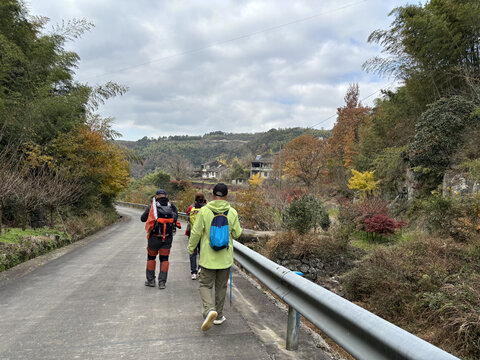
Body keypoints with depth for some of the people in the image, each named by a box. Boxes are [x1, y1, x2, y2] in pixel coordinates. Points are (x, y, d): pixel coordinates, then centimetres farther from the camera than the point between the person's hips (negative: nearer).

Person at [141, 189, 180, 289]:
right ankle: (162, 282, 9)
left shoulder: (152, 206, -6)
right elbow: (176, 217, 9)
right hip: (168, 238, 1)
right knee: (164, 259, 11)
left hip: (154, 237, -1)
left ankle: (150, 280, 23)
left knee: (151, 257, 17)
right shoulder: (172, 207, -1)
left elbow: (142, 218, 2)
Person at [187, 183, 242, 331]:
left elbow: (196, 232, -8)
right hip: (225, 257, 2)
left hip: (208, 256, -2)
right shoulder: (232, 212, -6)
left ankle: (209, 310, -14)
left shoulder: (204, 211, -11)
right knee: (221, 287, 16)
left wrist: (191, 248, 7)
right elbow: (237, 234, -1)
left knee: (205, 285, 9)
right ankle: (218, 316, 25)